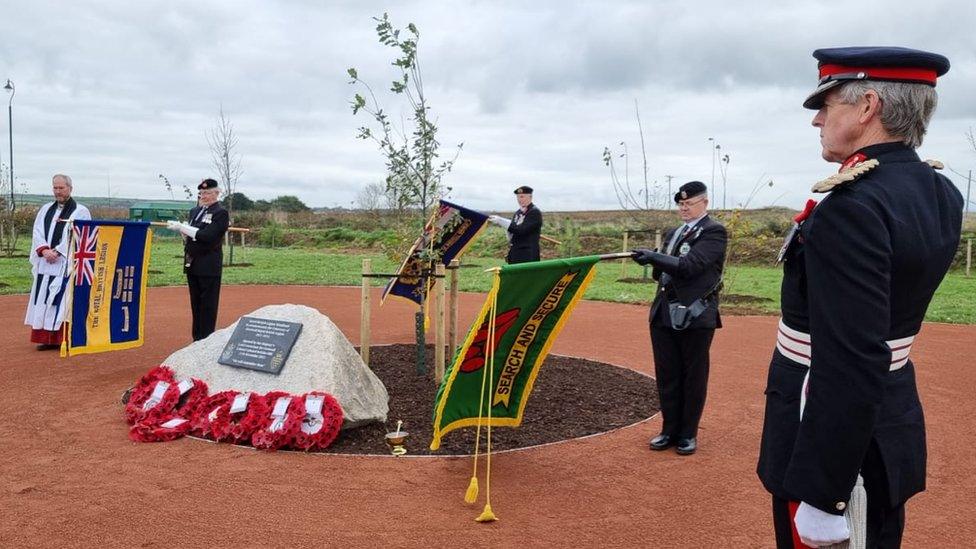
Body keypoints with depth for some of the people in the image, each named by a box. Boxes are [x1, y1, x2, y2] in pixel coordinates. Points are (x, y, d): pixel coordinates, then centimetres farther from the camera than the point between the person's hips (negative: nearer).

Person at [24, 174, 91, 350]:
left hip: (67, 264, -6)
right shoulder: (46, 209, 15)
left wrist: (57, 252, -16)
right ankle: (48, 339, 11)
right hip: (45, 264, 6)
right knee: (44, 300, 5)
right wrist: (44, 250, -12)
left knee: (63, 300, -8)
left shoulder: (81, 212, -2)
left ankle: (65, 339, -4)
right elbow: (37, 233, 6)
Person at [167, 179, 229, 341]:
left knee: (208, 306, -1)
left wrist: (183, 227, -17)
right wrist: (180, 228, -4)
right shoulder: (195, 211, 16)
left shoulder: (221, 213, -8)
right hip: (192, 265, 7)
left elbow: (208, 236, -19)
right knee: (196, 304, 12)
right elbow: (189, 234, 18)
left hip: (208, 267, -7)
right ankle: (197, 339, 20)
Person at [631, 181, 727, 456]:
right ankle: (670, 430, 22)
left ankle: (688, 434, 18)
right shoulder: (673, 233, 16)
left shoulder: (714, 232, -6)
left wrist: (654, 257, -25)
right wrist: (653, 262, -1)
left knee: (693, 377, 5)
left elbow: (689, 266, -19)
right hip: (664, 314, 6)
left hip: (695, 316, -6)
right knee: (666, 376, 10)